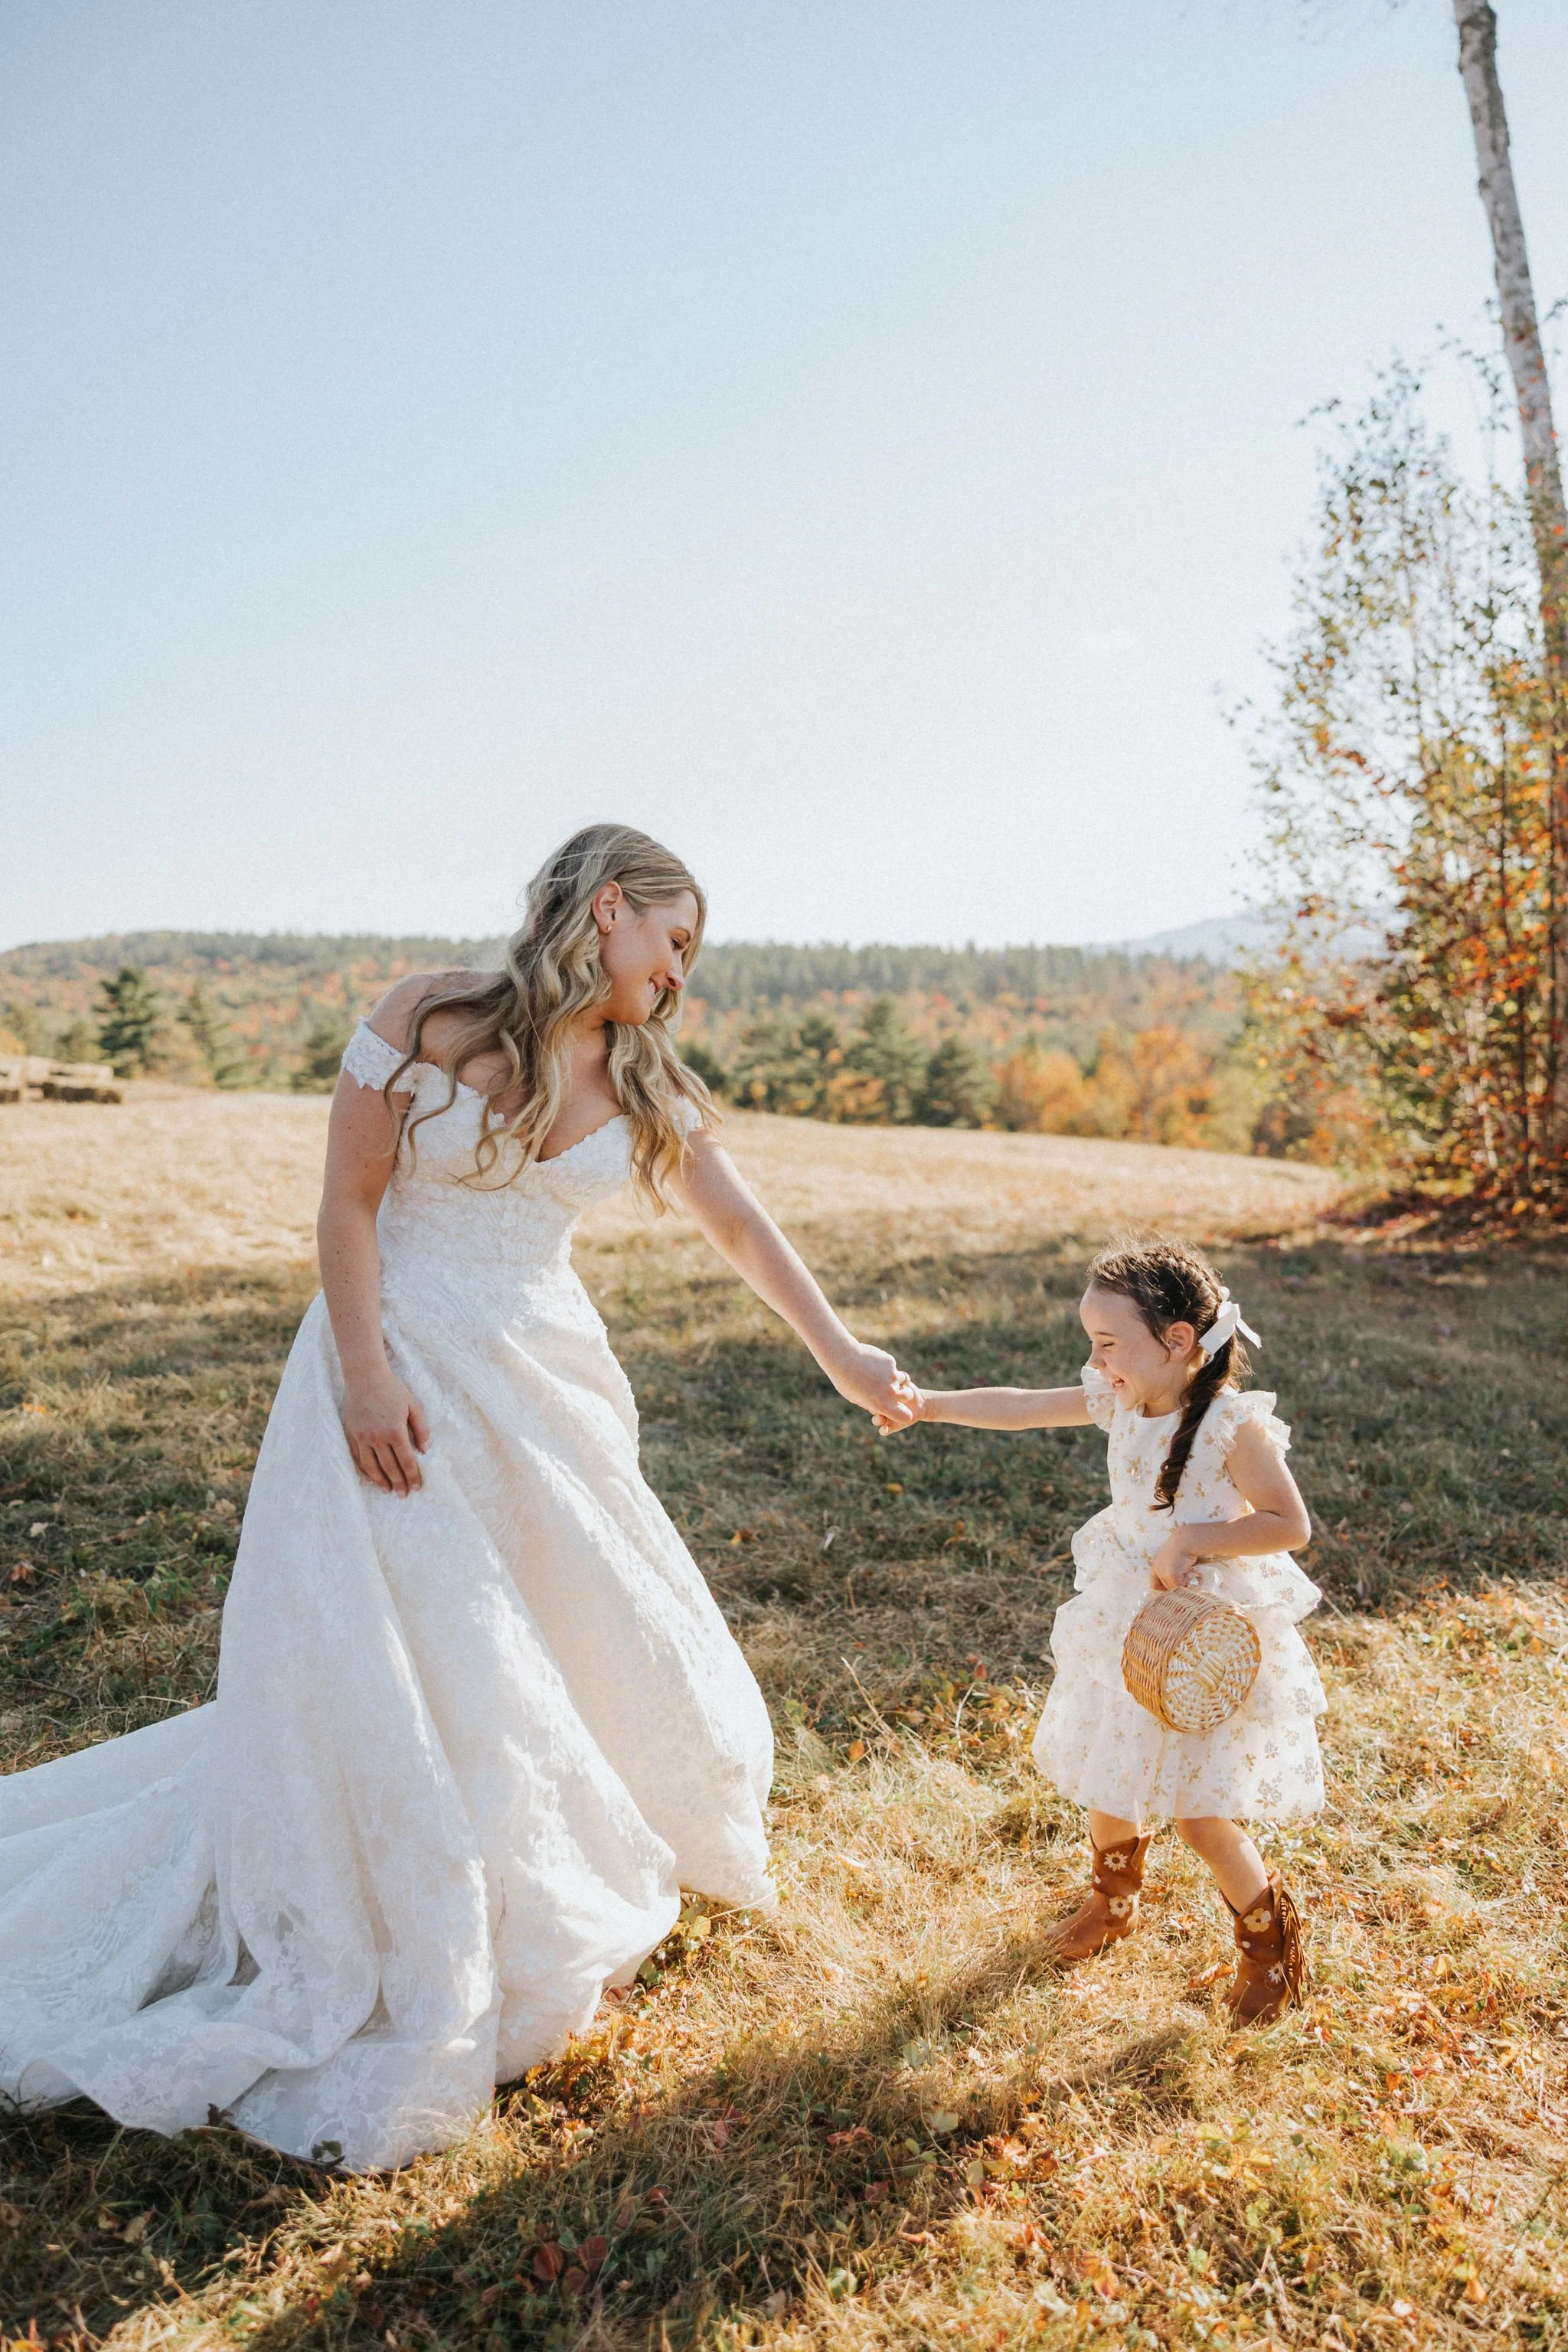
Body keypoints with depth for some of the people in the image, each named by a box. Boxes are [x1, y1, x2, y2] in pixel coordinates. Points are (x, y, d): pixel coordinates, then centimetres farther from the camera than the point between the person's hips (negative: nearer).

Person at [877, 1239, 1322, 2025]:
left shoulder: (1236, 1423, -23)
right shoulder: (1121, 1401, -5)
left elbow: (1291, 1523, -20)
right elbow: (1020, 1407, -2)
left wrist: (1195, 1539, -26)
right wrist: (928, 1403, -9)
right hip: (1127, 1623, 6)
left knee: (1199, 1812, -1)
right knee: (1111, 1779, 20)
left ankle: (1270, 1938, 28)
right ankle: (1113, 1900, 49)